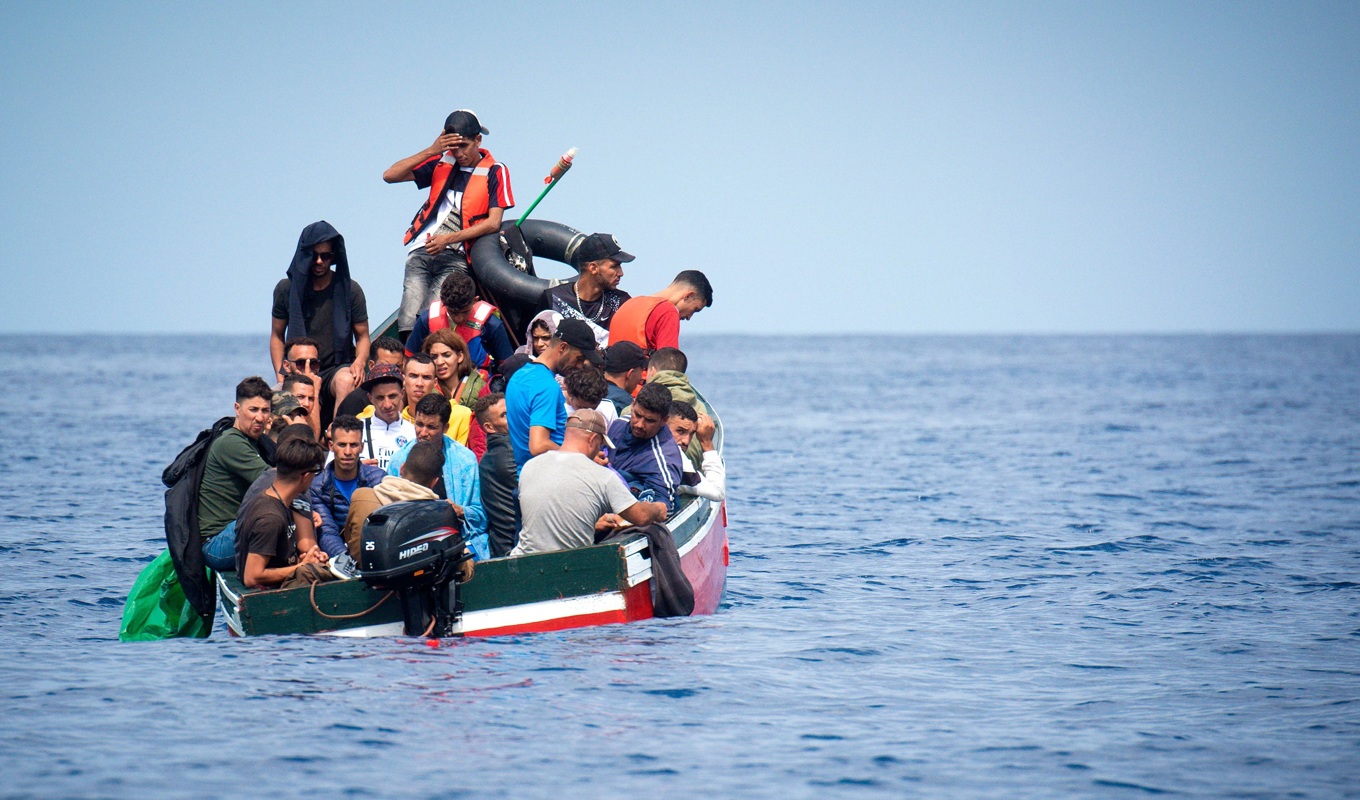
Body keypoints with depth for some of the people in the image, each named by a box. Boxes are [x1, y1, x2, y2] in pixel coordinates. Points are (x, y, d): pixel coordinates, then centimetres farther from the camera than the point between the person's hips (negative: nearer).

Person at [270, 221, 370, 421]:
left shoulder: (349, 290, 1)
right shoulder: (286, 289, 4)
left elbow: (362, 336, 7)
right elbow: (277, 336, 12)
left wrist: (360, 361, -15)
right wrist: (281, 376, -1)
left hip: (337, 368, -1)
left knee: (346, 381, -37)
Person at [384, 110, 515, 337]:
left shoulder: (495, 173, 5)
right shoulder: (441, 163, 14)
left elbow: (493, 223, -5)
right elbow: (390, 175, 7)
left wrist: (449, 238, -13)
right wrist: (431, 151, -3)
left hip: (455, 257, -3)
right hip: (421, 251, 3)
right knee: (408, 323, -15)